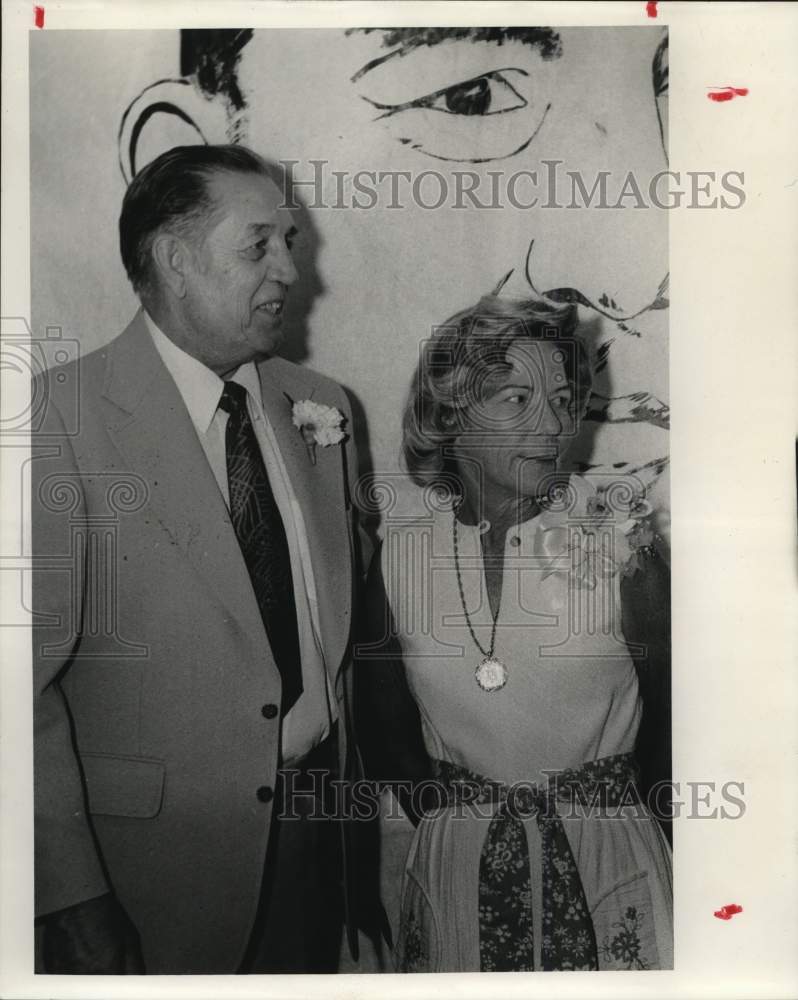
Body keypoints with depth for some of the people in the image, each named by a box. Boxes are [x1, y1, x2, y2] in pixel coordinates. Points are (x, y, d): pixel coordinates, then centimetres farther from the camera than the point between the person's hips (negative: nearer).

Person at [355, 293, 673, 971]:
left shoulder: (619, 541, -13)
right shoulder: (399, 554, -8)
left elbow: (675, 716, -3)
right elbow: (383, 733, 3)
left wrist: (604, 816, 5)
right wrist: (454, 824, 4)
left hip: (607, 870, -1)